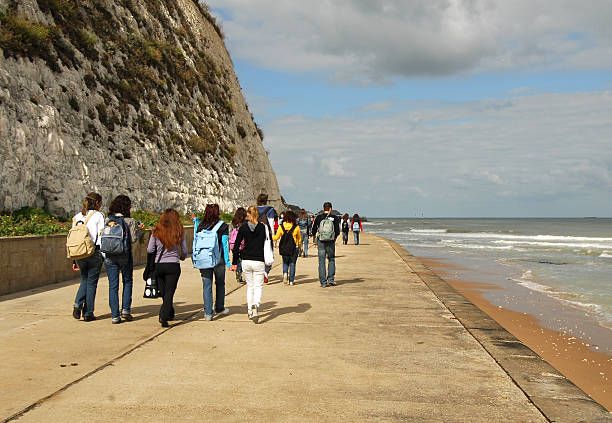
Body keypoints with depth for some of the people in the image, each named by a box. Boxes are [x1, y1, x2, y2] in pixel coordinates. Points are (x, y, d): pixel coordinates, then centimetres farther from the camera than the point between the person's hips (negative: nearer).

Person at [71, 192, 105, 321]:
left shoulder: (77, 217, 10)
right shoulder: (98, 216, -5)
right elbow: (101, 236, -10)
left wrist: (74, 260, 15)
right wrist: (104, 255, -6)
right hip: (94, 253, -5)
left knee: (84, 280, 19)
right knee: (91, 282, 6)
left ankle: (78, 304, -2)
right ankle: (88, 313, 10)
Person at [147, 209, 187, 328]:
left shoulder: (156, 231, -1)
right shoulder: (179, 232, -2)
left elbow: (149, 250, 0)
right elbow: (184, 252, 6)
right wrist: (181, 257, 28)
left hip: (159, 265, 2)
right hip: (173, 265, -2)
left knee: (164, 292, 16)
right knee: (169, 292, -1)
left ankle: (170, 314, 31)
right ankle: (164, 317, -13)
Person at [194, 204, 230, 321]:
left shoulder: (201, 225, 0)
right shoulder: (223, 226, -6)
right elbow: (225, 244, -6)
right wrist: (227, 261, -3)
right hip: (218, 259, -1)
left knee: (206, 285, 5)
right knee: (220, 284, 16)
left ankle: (208, 312, 2)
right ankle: (219, 308, 29)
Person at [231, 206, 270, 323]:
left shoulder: (243, 228, 0)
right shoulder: (264, 227, -2)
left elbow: (236, 246, 1)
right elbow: (269, 245, 2)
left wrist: (234, 263, 7)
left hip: (246, 261, 2)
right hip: (259, 261, -2)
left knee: (249, 286, 16)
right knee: (258, 286, 3)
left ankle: (250, 311, 21)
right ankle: (256, 305, -24)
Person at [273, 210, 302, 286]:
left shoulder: (281, 227, -4)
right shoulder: (296, 227, -6)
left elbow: (276, 237, 2)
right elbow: (299, 238, 6)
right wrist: (299, 244, 25)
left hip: (284, 248, 1)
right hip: (294, 248, -1)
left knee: (285, 262, 20)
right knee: (292, 263, 10)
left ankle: (285, 273, -8)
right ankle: (291, 281, 8)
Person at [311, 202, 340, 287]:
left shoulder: (318, 218, 0)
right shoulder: (335, 218, -2)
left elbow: (313, 230, 2)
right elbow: (337, 232, -2)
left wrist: (315, 239, 18)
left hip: (321, 242, 0)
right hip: (331, 242, 0)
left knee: (321, 261, 4)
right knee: (331, 259, 15)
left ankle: (323, 282, 4)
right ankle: (331, 279, 7)